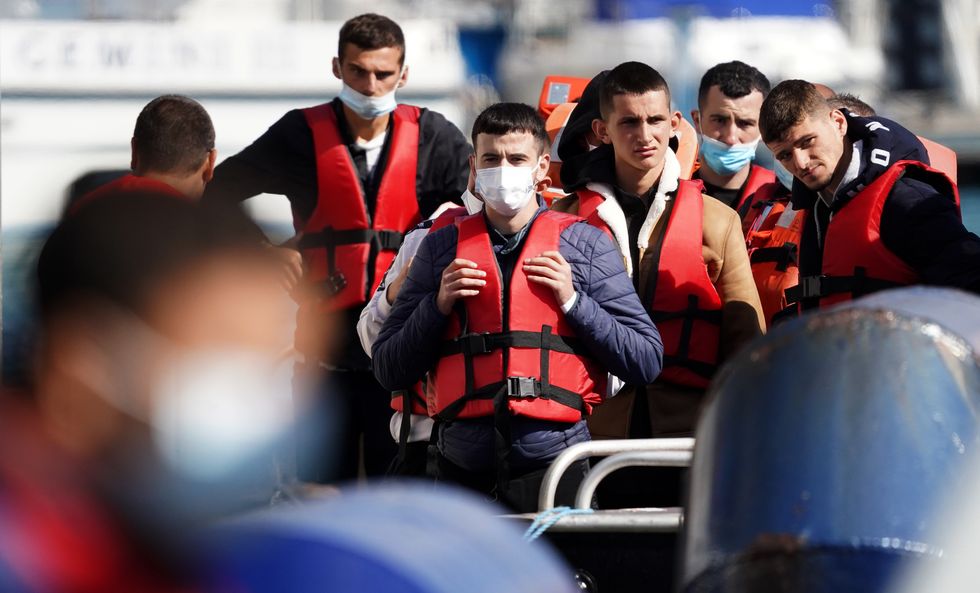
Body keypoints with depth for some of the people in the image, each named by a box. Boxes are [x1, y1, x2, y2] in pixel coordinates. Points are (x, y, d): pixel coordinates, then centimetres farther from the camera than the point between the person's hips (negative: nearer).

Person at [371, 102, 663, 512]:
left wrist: (572, 301, -5)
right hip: (463, 471, 1)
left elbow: (646, 361, 3)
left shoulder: (585, 244, 10)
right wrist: (439, 305, -2)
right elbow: (389, 370, 12)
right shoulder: (441, 247, 14)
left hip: (554, 465, -1)